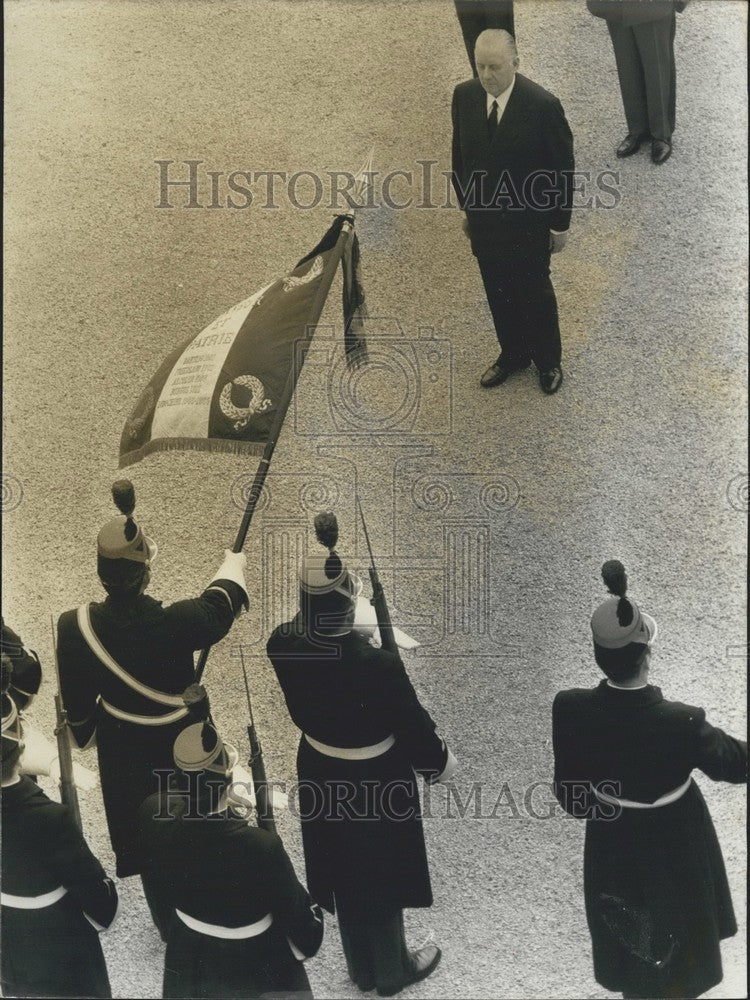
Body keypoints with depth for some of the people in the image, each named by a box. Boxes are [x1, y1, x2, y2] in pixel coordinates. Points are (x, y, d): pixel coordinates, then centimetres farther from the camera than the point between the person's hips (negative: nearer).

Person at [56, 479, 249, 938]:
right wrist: (233, 567, 15)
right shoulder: (178, 623, -32)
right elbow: (218, 609, -7)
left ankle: (168, 922, 46)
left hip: (125, 758, 2)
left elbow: (77, 702, -10)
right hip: (183, 748, -1)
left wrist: (86, 730, 13)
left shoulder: (76, 628, -27)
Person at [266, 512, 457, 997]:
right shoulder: (377, 666, -36)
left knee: (345, 869, 26)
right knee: (380, 874, 21)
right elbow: (413, 724, -20)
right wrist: (442, 762, 0)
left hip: (320, 774, 5)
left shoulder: (282, 646, -23)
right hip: (377, 783, -5)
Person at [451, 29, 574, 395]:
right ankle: (512, 354, 44)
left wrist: (560, 225, -9)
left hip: (528, 223, -4)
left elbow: (562, 169, -14)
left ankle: (548, 361, 38)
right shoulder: (464, 96, -10)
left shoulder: (543, 106, -24)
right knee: (498, 292, 20)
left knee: (534, 292, 15)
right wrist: (466, 207, 11)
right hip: (484, 220, 4)